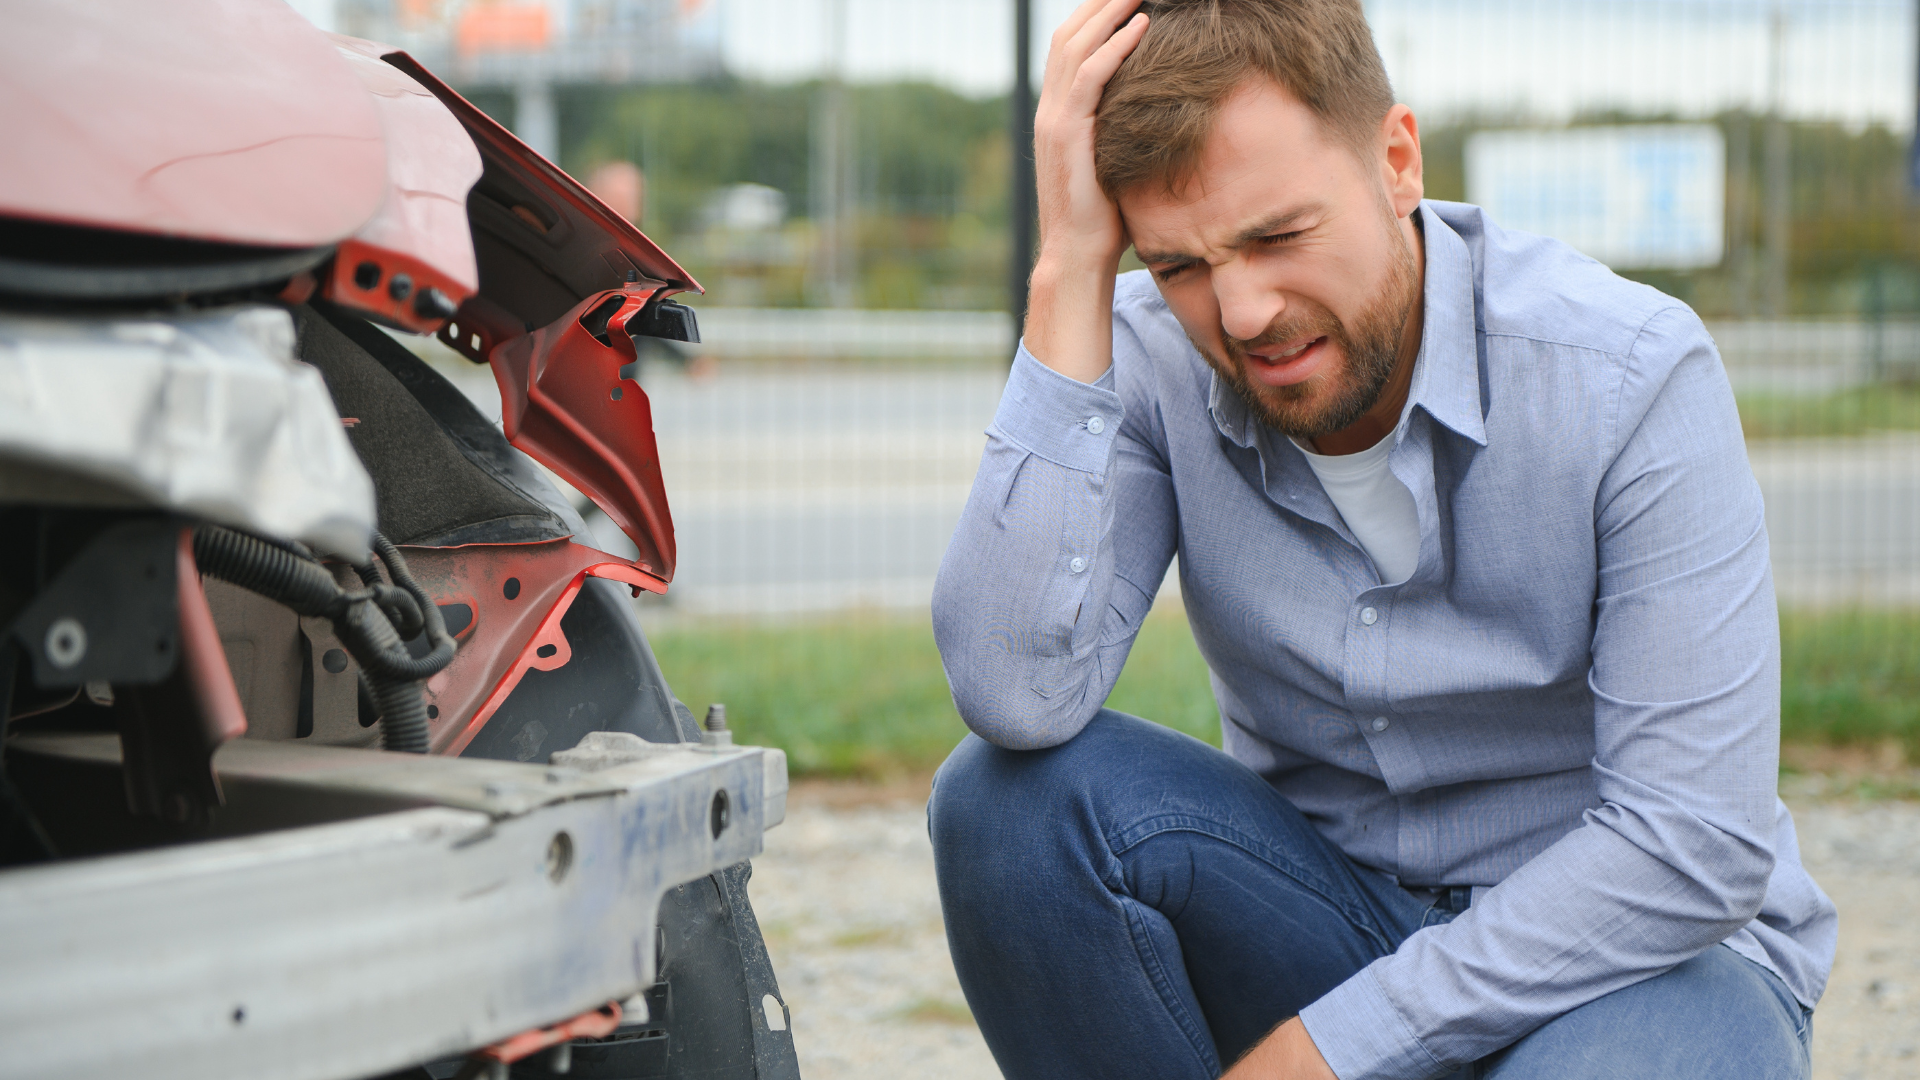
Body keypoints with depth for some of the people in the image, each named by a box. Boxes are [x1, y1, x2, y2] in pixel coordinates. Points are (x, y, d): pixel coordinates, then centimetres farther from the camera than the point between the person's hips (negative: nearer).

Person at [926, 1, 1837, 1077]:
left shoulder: (1635, 375, -20)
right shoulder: (1151, 362, -11)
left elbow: (1694, 843, -22)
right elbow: (1018, 697, -28)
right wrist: (1070, 272, -28)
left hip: (1642, 950, -3)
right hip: (1329, 926, 3)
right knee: (1014, 792, -23)